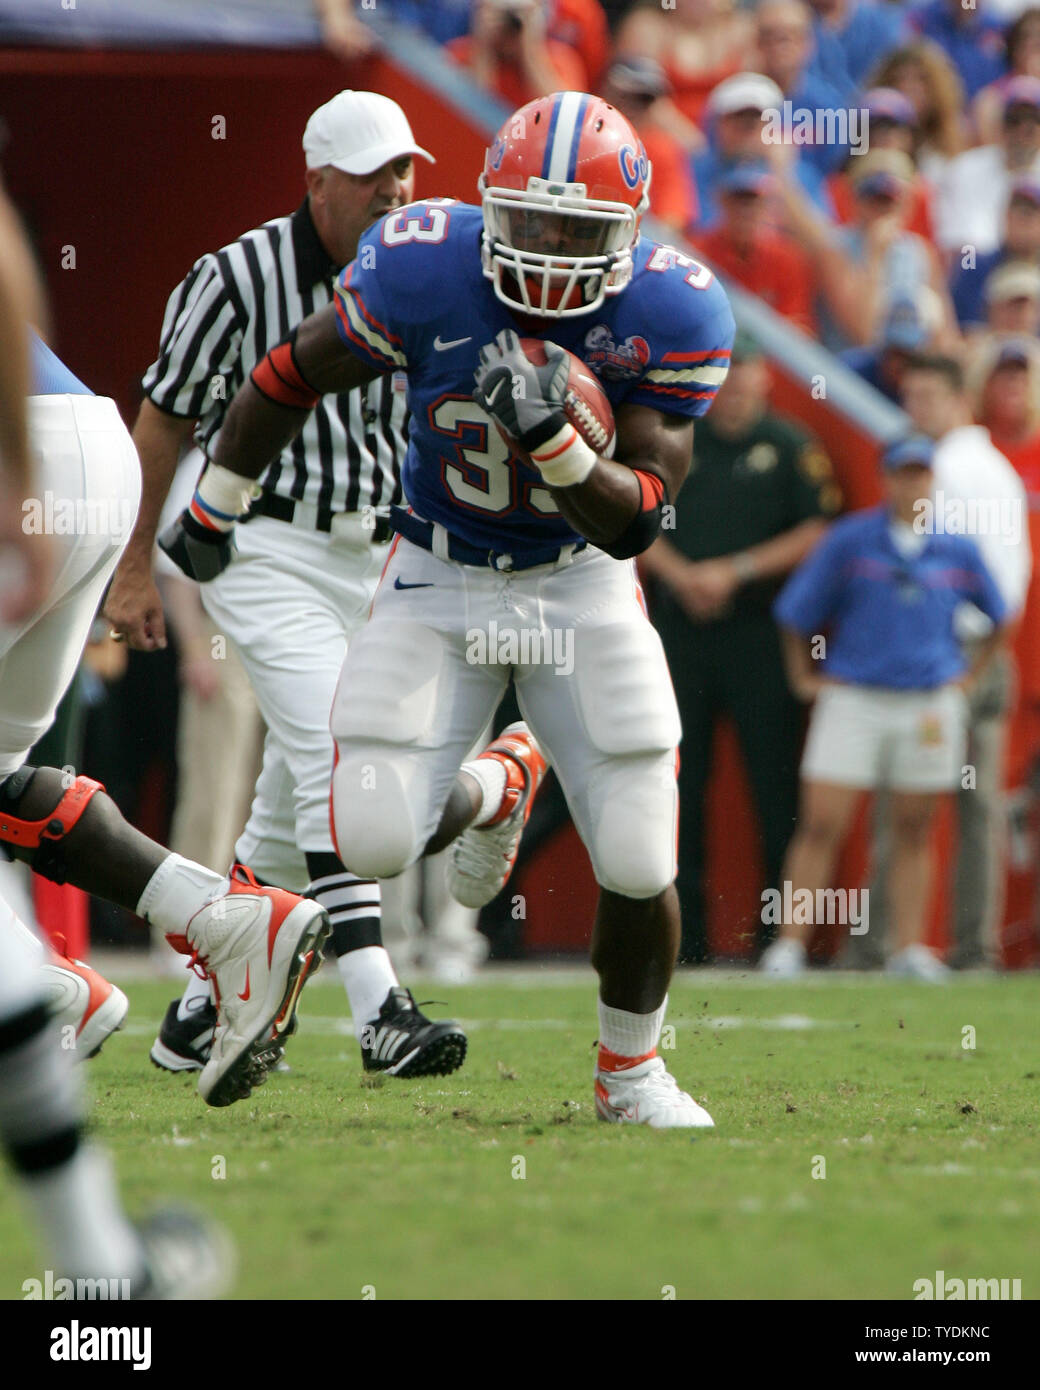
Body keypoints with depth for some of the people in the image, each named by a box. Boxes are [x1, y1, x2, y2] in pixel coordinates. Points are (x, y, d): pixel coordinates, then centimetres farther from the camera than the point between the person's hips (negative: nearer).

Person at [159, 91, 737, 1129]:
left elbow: (633, 524, -20)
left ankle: (630, 1072, 22)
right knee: (376, 844, -12)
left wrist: (554, 440, -39)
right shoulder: (422, 273, -22)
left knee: (639, 869, -8)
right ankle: (488, 794, 26)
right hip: (440, 579, 0)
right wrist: (215, 506, 8)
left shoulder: (668, 315, -21)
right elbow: (294, 376, -3)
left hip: (582, 587, 0)